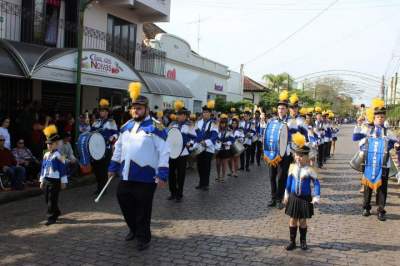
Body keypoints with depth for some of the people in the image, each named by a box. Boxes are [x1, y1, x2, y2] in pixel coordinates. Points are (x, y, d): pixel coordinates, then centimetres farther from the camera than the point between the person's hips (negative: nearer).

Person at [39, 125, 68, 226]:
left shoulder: (58, 156, -11)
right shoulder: (46, 155, 9)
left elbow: (63, 169, -10)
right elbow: (43, 168, 15)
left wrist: (63, 182, -8)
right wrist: (42, 181, 15)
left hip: (55, 181, -7)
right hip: (46, 180, 7)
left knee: (52, 200, -4)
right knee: (47, 199, 14)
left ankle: (52, 218, 6)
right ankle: (56, 212, 34)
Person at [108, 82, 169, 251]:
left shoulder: (155, 127, -11)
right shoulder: (126, 126, 10)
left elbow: (164, 152, -14)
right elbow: (119, 147, 19)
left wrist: (162, 174, -19)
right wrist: (113, 167, 17)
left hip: (146, 176, -6)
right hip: (126, 175, 6)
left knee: (143, 208, 4)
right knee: (124, 202, 15)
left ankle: (143, 237, 22)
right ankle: (133, 229, 39)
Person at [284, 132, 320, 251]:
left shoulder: (309, 170, -13)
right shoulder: (292, 167, -2)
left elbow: (316, 183, -7)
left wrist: (316, 197, -12)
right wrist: (286, 195, 12)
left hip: (305, 199, -3)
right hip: (293, 198, 3)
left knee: (302, 221, 7)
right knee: (293, 220, 8)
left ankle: (303, 241, 24)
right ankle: (292, 241, 19)